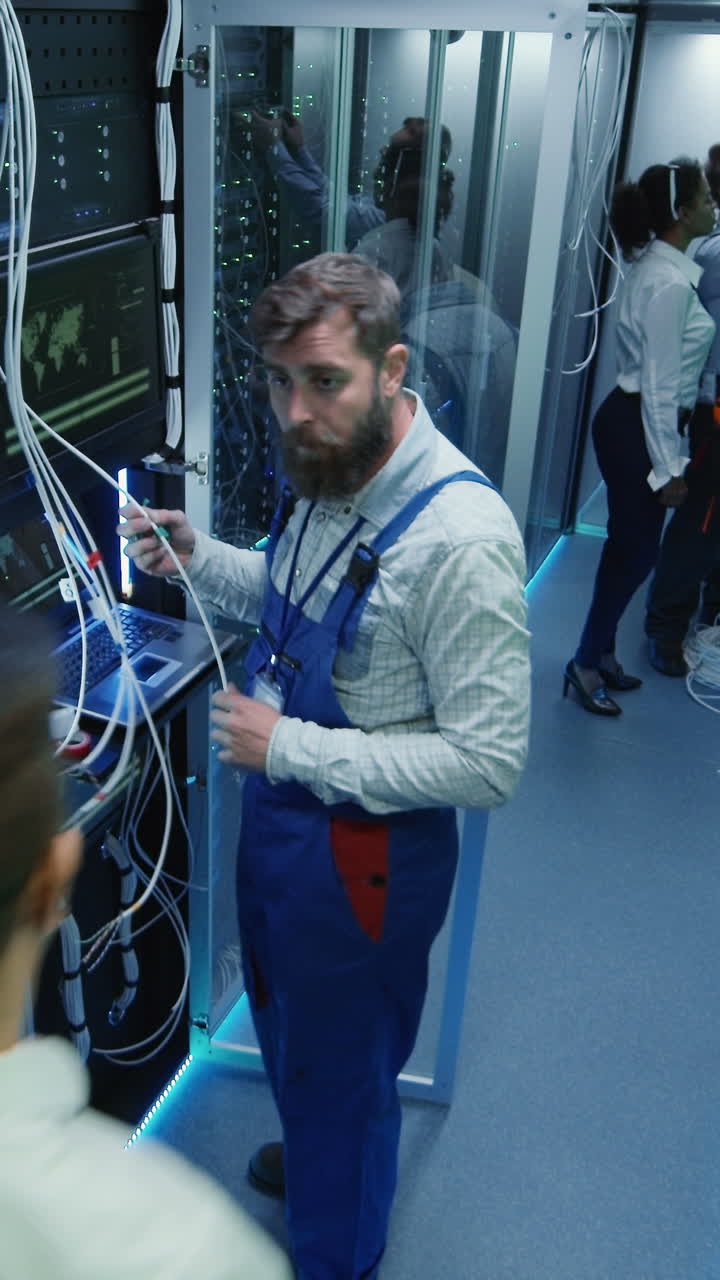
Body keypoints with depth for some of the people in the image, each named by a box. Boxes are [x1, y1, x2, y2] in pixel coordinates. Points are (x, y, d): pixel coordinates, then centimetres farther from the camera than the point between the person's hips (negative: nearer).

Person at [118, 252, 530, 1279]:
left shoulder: (460, 535, -32)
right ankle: (314, 1154, 62)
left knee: (340, 1068, 16)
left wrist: (290, 746, -26)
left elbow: (489, 764, -28)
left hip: (365, 853, -8)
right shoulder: (329, 473, -5)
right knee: (284, 1016, 31)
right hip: (280, 810, 9)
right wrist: (198, 558, -3)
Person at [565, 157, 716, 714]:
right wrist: (669, 468, -16)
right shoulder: (670, 283, -20)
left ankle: (601, 653, 29)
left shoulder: (661, 265, 9)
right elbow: (660, 386, -20)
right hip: (638, 427, -9)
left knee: (631, 544, 16)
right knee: (636, 548, 0)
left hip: (629, 420, 9)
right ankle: (587, 662, 14)